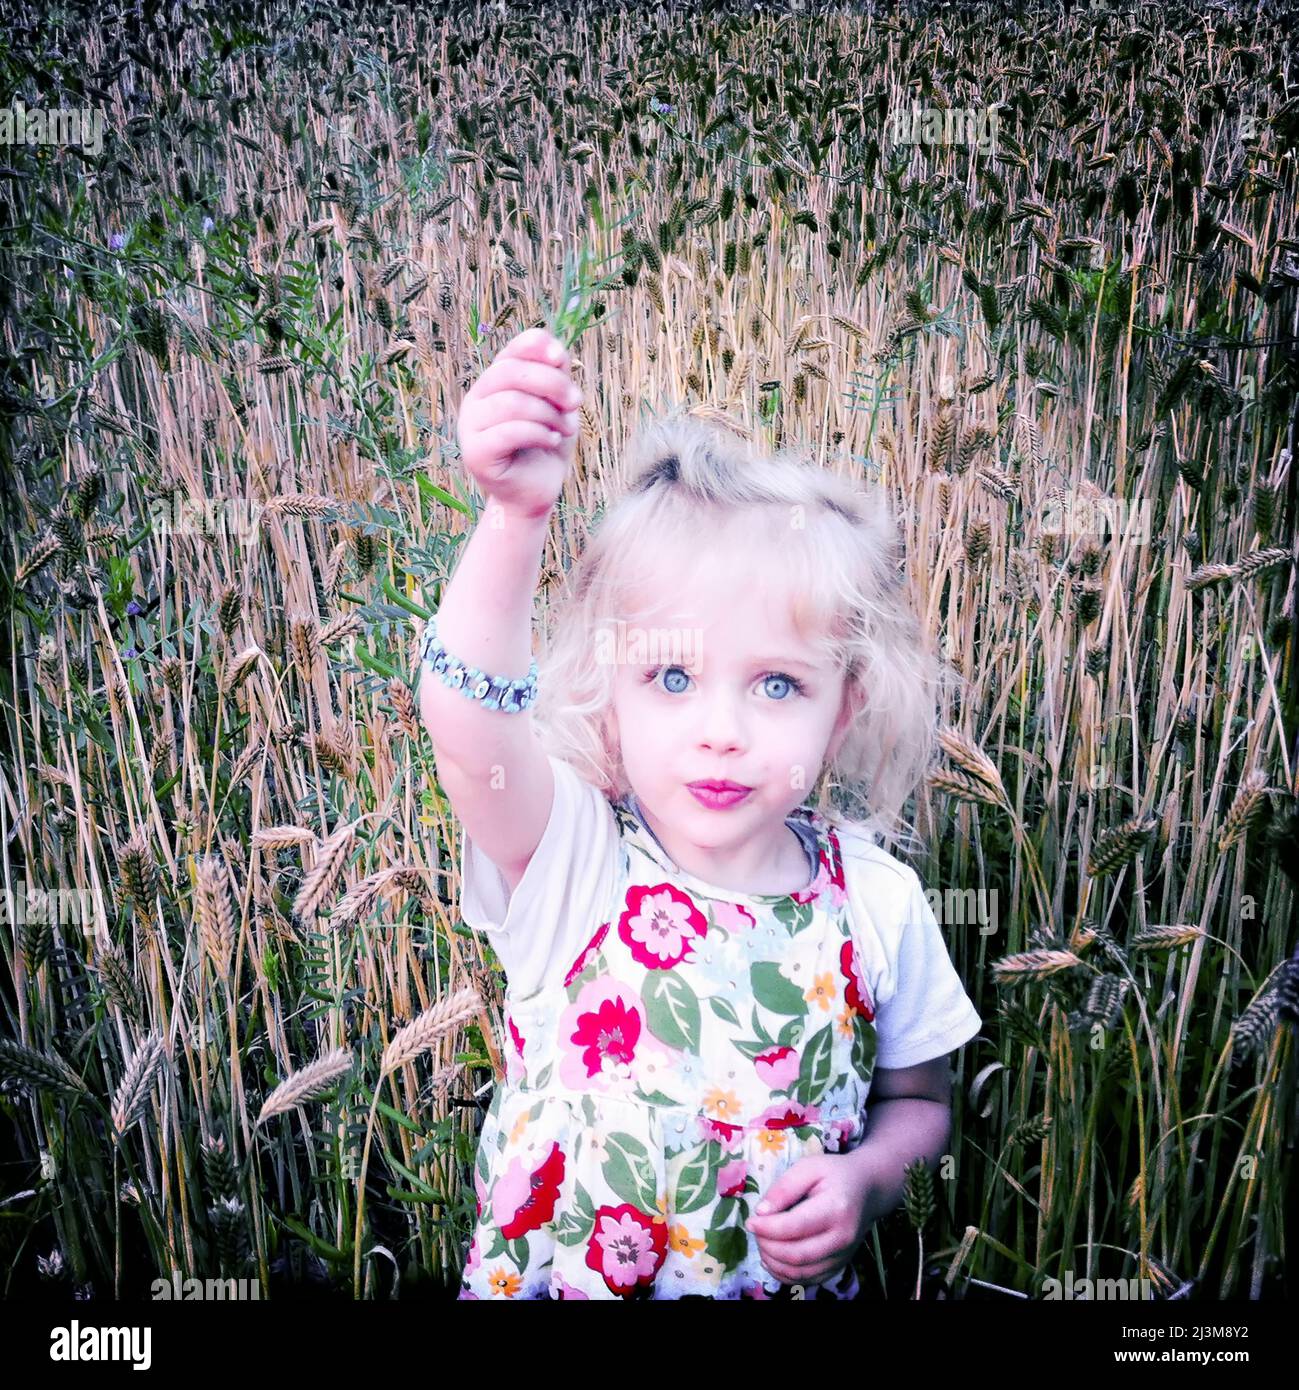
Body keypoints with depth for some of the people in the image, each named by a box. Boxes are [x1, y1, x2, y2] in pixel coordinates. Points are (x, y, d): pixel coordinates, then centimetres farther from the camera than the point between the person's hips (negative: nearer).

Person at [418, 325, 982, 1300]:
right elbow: (469, 727, -36)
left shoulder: (877, 901, -12)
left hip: (794, 1280, 5)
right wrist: (515, 515, -50)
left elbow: (920, 1101, 3)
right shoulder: (571, 860, -16)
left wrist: (866, 1181, -16)